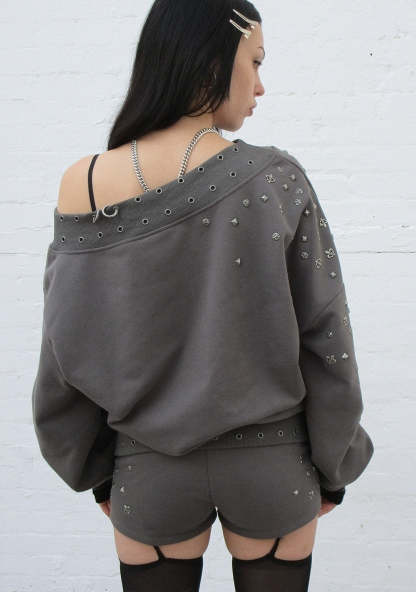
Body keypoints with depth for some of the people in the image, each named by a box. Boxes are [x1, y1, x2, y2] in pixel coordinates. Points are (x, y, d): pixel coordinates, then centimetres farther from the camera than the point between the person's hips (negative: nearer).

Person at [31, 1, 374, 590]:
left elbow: (68, 352, -5)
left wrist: (95, 470, 10)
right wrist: (333, 466, 5)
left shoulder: (83, 184, -11)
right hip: (271, 465, -1)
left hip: (150, 475, 1)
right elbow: (324, 340, -10)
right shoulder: (275, 179, -16)